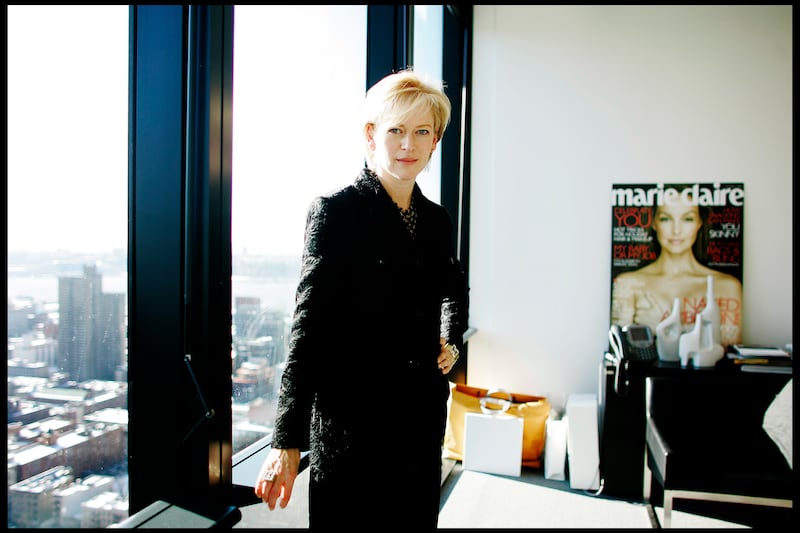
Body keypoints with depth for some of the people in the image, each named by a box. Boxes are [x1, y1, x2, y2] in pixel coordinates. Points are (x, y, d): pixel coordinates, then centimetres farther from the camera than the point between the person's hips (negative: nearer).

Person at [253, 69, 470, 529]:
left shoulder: (436, 219, 8)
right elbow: (309, 322, -13)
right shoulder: (337, 210, -9)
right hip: (351, 421, -6)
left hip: (424, 416, 6)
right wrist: (287, 442, -15)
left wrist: (453, 342, 8)